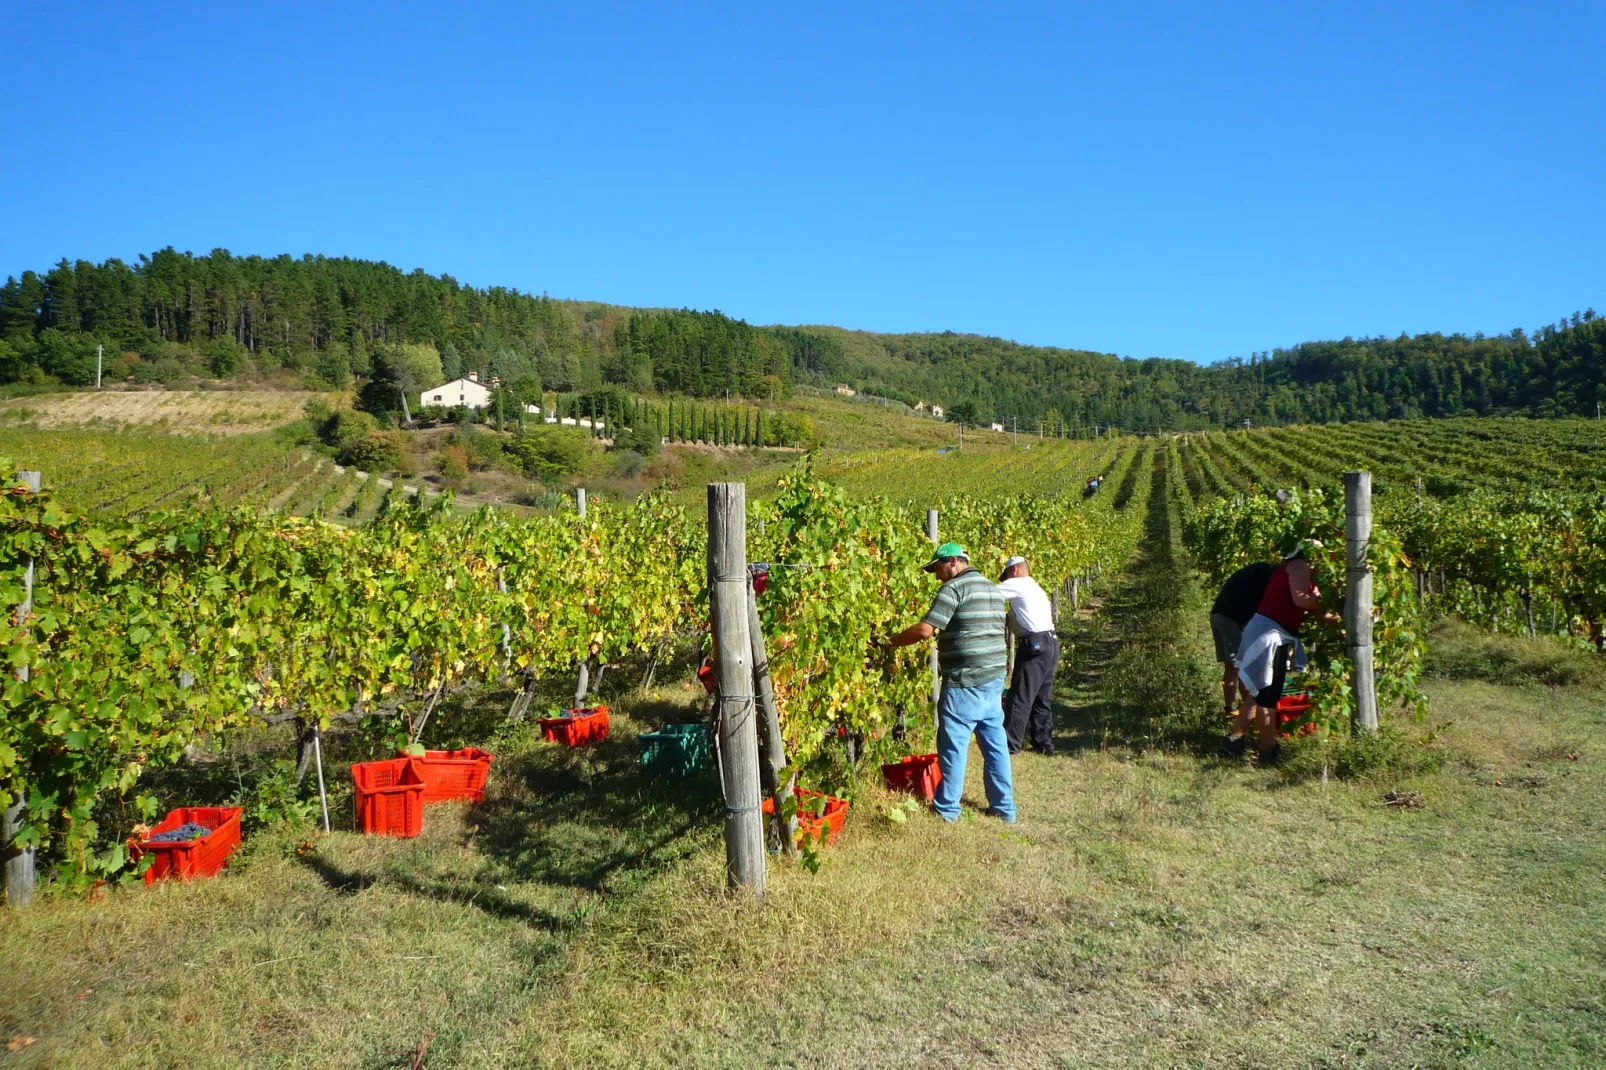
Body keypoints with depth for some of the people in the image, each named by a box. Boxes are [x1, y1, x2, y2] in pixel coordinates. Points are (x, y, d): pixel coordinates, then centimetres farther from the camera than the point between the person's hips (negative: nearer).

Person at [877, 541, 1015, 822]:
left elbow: (925, 630, -18)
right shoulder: (993, 588, 17)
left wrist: (891, 642, -7)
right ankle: (1004, 807, 17)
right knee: (995, 742, 12)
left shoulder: (954, 587, -11)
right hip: (994, 678, 9)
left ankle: (946, 808, 9)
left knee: (953, 744, 1)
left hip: (965, 682, -9)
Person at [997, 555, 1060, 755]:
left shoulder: (1017, 585, -4)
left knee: (1020, 697, -7)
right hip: (1049, 643, 10)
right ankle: (1044, 744, 15)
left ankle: (1010, 744, -6)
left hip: (1035, 646, -9)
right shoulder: (1036, 589, 25)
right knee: (1042, 699, 13)